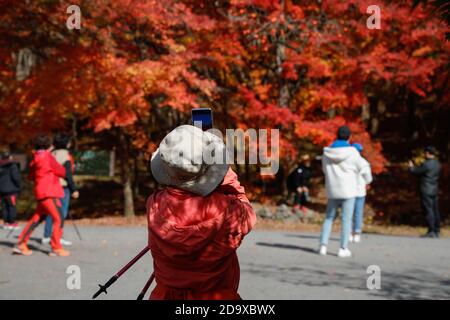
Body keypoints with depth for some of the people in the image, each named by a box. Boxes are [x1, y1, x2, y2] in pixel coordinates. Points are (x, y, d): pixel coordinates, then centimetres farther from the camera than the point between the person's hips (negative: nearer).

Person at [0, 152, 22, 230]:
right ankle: (12, 222, -2)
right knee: (12, 206, -2)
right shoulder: (12, 166, -9)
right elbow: (16, 177, -14)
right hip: (11, 189, -6)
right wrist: (19, 186, -1)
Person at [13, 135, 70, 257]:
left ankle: (21, 244, 15)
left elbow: (31, 176, 27)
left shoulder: (35, 160, 17)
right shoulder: (48, 157, -8)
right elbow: (62, 172, -4)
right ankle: (56, 248, -8)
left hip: (42, 194, 9)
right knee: (58, 219, -8)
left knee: (36, 219, 13)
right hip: (49, 193, -9)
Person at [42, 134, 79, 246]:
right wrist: (74, 189, -13)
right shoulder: (66, 156, -11)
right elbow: (68, 174, -15)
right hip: (63, 186, -7)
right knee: (62, 212, -2)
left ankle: (46, 236, 15)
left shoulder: (52, 154, 10)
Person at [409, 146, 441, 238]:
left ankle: (431, 232, -9)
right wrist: (415, 167, 20)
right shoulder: (437, 164, 11)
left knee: (429, 211, -7)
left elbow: (416, 172, -8)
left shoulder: (427, 164, -17)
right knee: (435, 210, 10)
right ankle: (437, 231, 13)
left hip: (426, 191, -8)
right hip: (434, 190, 8)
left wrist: (411, 167, 13)